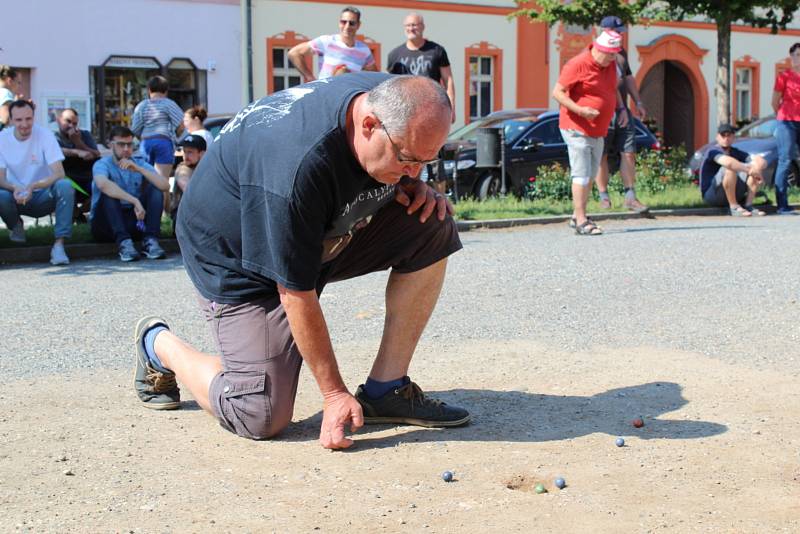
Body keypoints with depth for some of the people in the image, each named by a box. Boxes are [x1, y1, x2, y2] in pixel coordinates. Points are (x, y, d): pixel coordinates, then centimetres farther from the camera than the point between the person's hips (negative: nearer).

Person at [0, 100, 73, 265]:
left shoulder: (44, 135, -13)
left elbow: (59, 173, -20)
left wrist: (32, 186, -36)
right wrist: (15, 188, -33)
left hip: (43, 196, -1)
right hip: (16, 196, 1)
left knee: (65, 186, -32)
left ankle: (59, 244, -32)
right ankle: (16, 225, 4)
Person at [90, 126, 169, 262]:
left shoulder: (139, 163, 4)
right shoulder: (102, 164, -7)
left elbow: (165, 186, -13)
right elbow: (103, 184, -34)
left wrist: (139, 169, -23)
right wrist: (134, 201, -40)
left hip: (134, 222, 3)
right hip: (106, 224, -3)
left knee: (155, 189, -13)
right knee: (109, 192, -27)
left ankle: (150, 240, -27)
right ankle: (123, 242, -40)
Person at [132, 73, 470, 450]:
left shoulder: (394, 100, -16)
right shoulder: (296, 167, -39)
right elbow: (296, 294, -31)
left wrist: (413, 188, -13)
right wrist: (334, 393, -24)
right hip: (237, 259, -7)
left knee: (433, 228, -13)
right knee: (262, 418, -15)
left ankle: (385, 390, -5)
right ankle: (157, 344, 13)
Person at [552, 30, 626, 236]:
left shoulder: (610, 65, 9)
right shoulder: (578, 65, -16)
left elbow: (613, 89, 27)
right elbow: (557, 92, -17)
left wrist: (621, 109, 11)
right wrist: (580, 110, -28)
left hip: (598, 131, 9)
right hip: (577, 129, -9)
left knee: (590, 175, 13)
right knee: (581, 174, -9)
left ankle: (577, 216, 24)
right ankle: (581, 222, -7)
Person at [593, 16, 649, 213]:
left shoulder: (621, 53, 19)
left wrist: (638, 103, 21)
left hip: (623, 111, 6)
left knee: (629, 153, 0)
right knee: (601, 156, 0)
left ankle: (630, 197, 1)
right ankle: (603, 197, 8)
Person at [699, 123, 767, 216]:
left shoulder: (736, 152, 9)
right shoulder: (713, 152, -12)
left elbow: (762, 162, -3)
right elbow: (728, 162, -35)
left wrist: (756, 169, -25)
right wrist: (749, 169, -29)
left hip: (733, 194, 7)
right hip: (711, 196, -7)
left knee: (757, 165, -4)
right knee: (730, 168, -32)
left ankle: (748, 205, -13)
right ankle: (734, 207, -25)